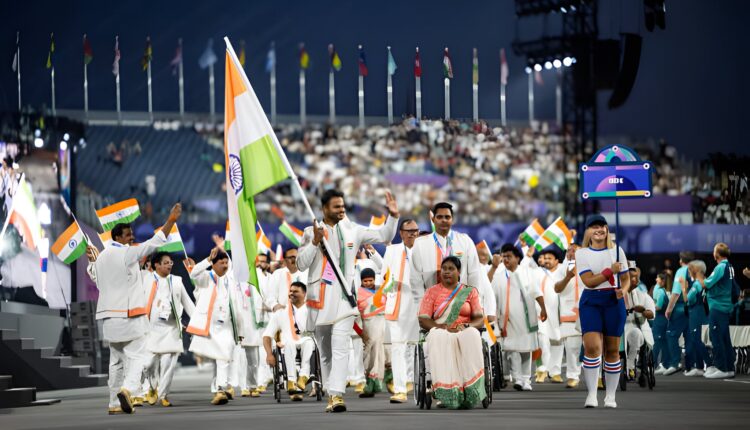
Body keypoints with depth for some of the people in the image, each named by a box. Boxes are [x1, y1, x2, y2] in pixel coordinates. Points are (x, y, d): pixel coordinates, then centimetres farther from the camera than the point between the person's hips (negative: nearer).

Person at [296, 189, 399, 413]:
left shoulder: (352, 230, 8)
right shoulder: (311, 232, 4)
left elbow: (384, 236, 12)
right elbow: (301, 264, -1)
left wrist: (393, 216, -2)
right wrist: (315, 242, -12)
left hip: (344, 297, -1)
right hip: (319, 298, 1)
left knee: (340, 347, -17)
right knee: (325, 352, 9)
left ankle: (337, 395, -25)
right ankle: (330, 394, 19)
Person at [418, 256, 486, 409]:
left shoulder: (469, 292, 17)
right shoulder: (432, 291, 15)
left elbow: (480, 319, 8)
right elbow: (423, 320, 5)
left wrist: (465, 326, -14)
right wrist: (440, 327, -15)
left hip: (464, 333, 0)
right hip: (440, 334, 0)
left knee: (472, 335, -37)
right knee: (439, 338, -38)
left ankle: (470, 392, -42)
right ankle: (448, 393, -46)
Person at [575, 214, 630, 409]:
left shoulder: (617, 251, 8)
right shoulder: (582, 253, 2)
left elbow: (626, 278, 11)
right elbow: (589, 281, -9)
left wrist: (623, 291, -10)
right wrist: (609, 271, -19)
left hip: (614, 301, 2)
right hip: (591, 302, -2)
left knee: (612, 350, 4)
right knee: (592, 347, -16)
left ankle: (610, 396, 13)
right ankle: (592, 393, -11)